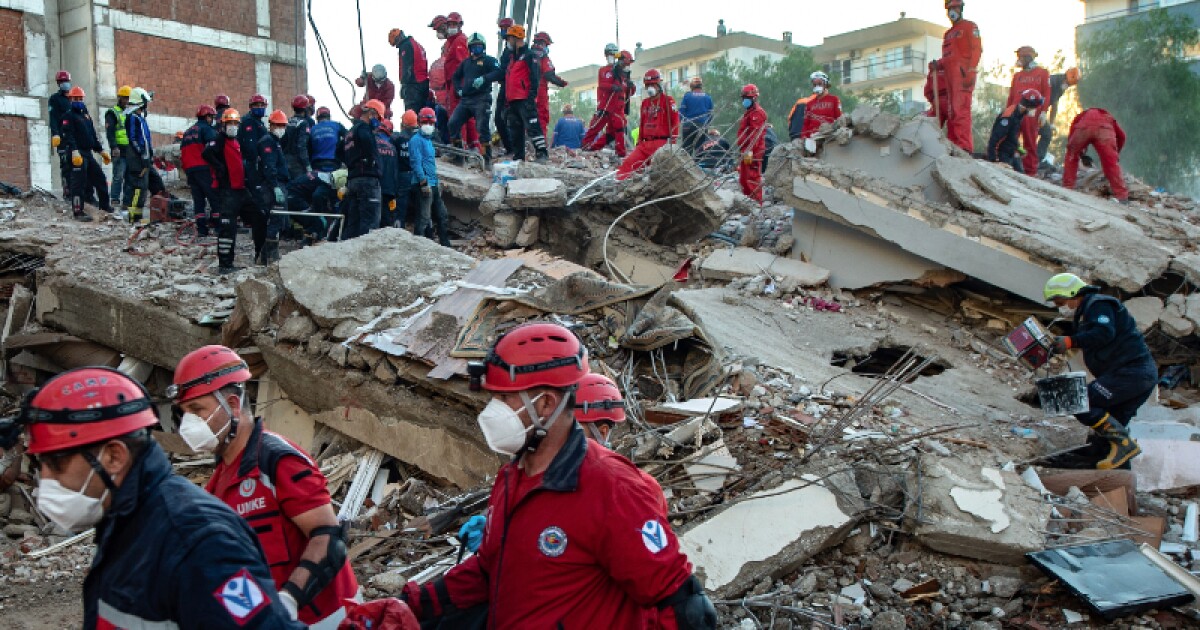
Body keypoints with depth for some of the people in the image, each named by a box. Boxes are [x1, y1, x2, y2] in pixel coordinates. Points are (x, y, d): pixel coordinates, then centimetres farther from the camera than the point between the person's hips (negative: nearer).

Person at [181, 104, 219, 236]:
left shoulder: (188, 132, 25)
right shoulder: (207, 129, 1)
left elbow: (182, 153, 25)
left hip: (189, 169, 7)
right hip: (203, 168, -7)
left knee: (198, 199, 6)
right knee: (214, 196, -5)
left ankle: (201, 229, 2)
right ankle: (218, 225, -11)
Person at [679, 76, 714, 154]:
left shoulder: (687, 96, -2)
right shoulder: (708, 97, 5)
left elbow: (681, 112, -2)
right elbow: (710, 114, 8)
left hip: (689, 126, -2)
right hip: (702, 126, 2)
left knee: (687, 148, 2)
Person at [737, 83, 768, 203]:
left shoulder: (758, 112, -11)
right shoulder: (749, 112, 24)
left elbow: (755, 134, -21)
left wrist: (749, 151, -28)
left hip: (753, 152, -11)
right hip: (746, 152, 11)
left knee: (753, 178, -13)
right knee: (743, 179, 16)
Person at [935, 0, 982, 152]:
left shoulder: (969, 26, 7)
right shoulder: (948, 34, 29)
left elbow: (977, 49, -4)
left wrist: (970, 71, -16)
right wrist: (938, 65, 4)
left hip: (963, 73, -8)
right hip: (950, 74, 8)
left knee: (960, 109, -18)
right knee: (952, 111, 5)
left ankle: (965, 146, -24)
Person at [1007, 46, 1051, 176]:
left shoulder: (1042, 73, 10)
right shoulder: (1017, 75, 23)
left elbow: (1046, 94, 2)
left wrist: (1043, 112, -8)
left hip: (1032, 113, -4)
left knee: (1030, 143, -3)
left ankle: (1030, 171, -1)